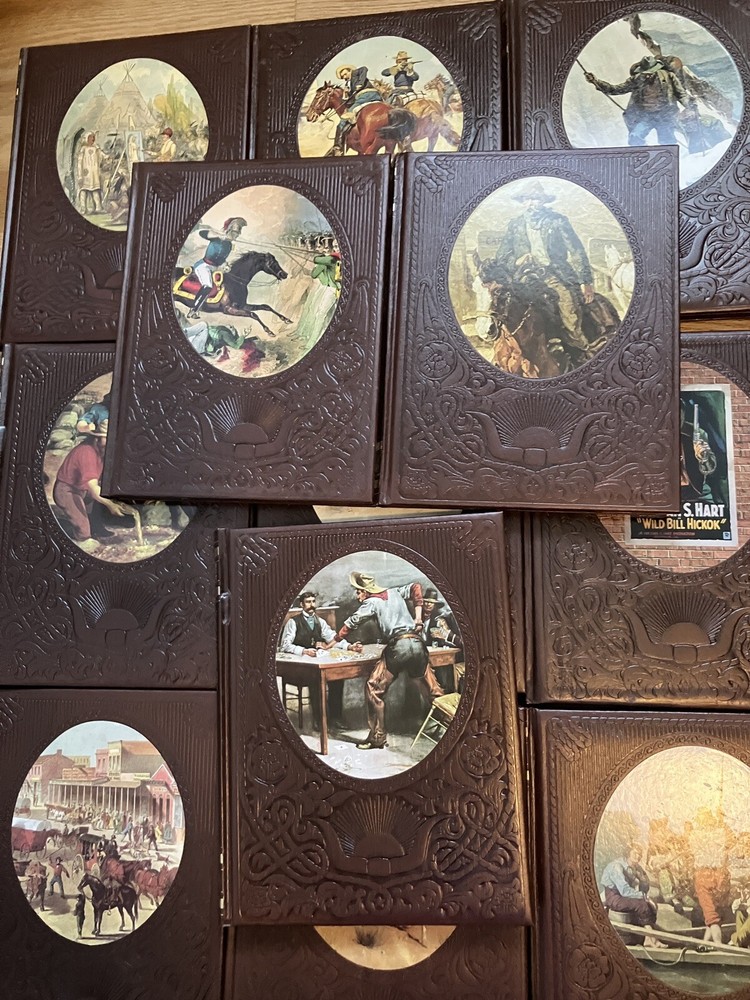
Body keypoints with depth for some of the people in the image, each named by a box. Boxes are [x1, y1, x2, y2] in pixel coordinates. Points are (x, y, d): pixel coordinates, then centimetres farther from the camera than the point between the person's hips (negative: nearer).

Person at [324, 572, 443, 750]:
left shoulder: (371, 602, 6)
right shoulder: (394, 592, 21)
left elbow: (351, 623, 8)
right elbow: (416, 587, 15)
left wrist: (331, 643, 16)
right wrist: (418, 616, 9)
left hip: (398, 647, -6)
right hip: (417, 643, 6)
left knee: (373, 688, 3)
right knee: (431, 687, 16)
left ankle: (378, 737, 4)